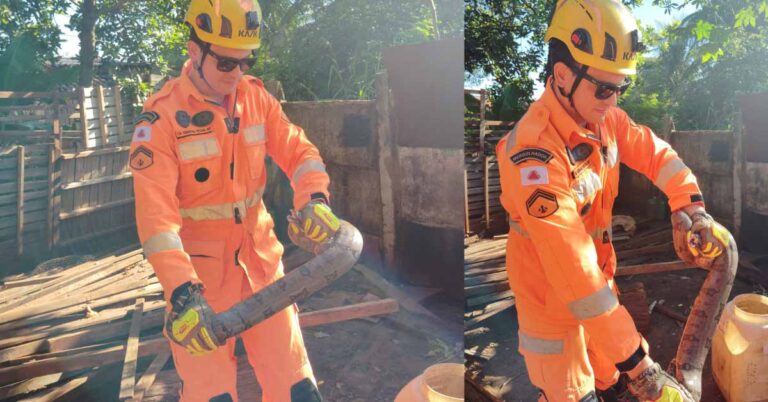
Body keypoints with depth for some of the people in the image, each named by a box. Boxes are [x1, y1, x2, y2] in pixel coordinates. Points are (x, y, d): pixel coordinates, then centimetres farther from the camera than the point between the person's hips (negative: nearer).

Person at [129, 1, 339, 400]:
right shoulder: (162, 116, -15)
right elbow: (155, 213, -22)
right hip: (198, 270, -4)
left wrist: (314, 200, -21)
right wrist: (183, 293, -32)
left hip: (260, 258, 4)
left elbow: (298, 149, 0)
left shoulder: (256, 96, 0)